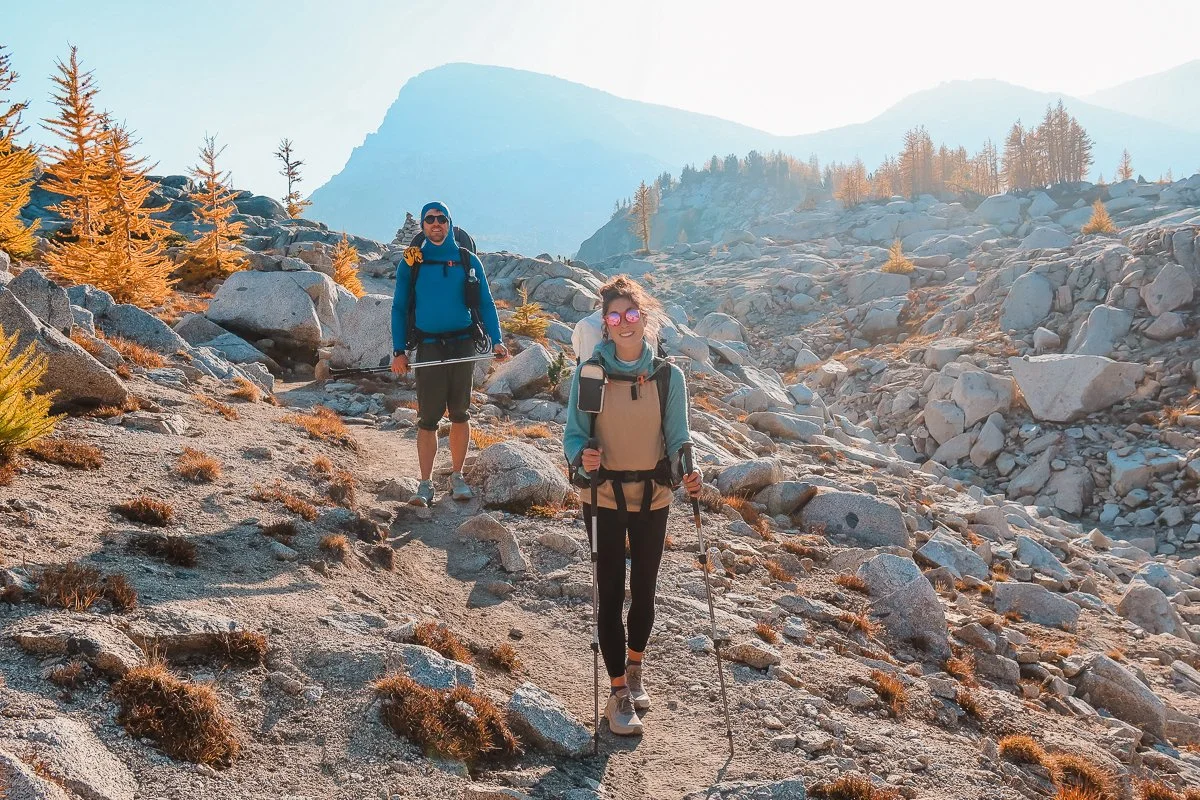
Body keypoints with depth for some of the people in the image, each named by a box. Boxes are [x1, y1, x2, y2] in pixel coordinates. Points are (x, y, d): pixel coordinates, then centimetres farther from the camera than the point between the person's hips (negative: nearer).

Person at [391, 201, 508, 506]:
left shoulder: (468, 261, 6)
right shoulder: (411, 263, 5)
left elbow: (486, 304, 7)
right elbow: (399, 308, 6)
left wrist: (496, 340, -7)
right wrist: (399, 351, -3)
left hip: (463, 345, 1)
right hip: (428, 347, -1)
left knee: (460, 414, 8)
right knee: (428, 418, -2)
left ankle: (457, 476, 20)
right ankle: (425, 484, 3)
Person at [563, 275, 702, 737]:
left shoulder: (669, 377, -4)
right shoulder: (589, 374, -8)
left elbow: (678, 438, -2)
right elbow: (573, 434, -3)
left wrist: (688, 474, -22)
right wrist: (582, 457, -26)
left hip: (653, 499, 2)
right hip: (604, 498, -2)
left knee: (644, 590, 14)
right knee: (611, 593, 0)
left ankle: (634, 667, 39)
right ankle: (619, 693, 13)